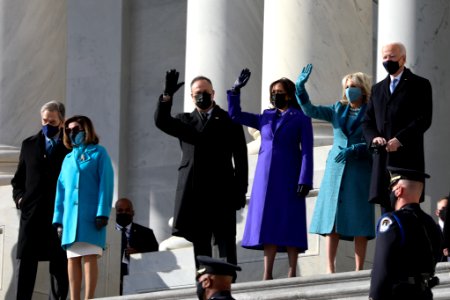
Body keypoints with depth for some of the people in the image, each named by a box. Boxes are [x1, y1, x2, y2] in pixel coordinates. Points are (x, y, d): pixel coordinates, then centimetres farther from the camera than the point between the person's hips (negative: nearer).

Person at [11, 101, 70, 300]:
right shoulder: (29, 145, 14)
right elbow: (18, 178, 18)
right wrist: (19, 197, 2)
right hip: (32, 212, 2)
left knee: (60, 265, 0)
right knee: (26, 261, -2)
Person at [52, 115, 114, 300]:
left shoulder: (98, 153, 6)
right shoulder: (68, 158, 21)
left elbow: (105, 184, -3)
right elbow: (61, 189, 18)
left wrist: (102, 213, -13)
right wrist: (59, 218, 10)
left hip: (91, 215, -5)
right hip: (71, 216, 5)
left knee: (89, 257, -11)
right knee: (73, 259, 1)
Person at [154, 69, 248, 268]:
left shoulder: (229, 121, 10)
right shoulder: (185, 121, 17)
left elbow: (241, 159, 6)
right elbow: (161, 122, -3)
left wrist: (240, 191, -2)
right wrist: (167, 96, -16)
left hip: (222, 193, -2)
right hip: (194, 194, 2)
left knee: (226, 246, -6)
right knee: (200, 245, 3)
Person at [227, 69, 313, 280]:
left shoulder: (301, 118, 3)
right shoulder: (265, 118, 16)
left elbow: (307, 151, -4)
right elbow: (235, 115, 19)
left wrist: (304, 181, -13)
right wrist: (236, 90, 9)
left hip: (288, 177, -4)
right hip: (266, 176, 4)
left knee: (289, 223, -7)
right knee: (267, 223, -1)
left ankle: (292, 273, -7)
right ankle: (267, 275, -3)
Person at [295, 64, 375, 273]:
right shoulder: (338, 110, 14)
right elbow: (310, 110, 6)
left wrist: (354, 150, -17)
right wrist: (300, 88, -6)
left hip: (360, 170, -4)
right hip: (336, 169, 4)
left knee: (358, 219, -5)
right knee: (332, 217, -2)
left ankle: (359, 269, -4)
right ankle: (330, 268, -3)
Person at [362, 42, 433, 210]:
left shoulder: (420, 85, 4)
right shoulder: (377, 89, 22)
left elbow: (424, 119, -6)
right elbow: (367, 121, 17)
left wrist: (399, 140, -15)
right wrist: (374, 138, -5)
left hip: (407, 157, -5)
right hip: (383, 158, 5)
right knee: (387, 208, 0)